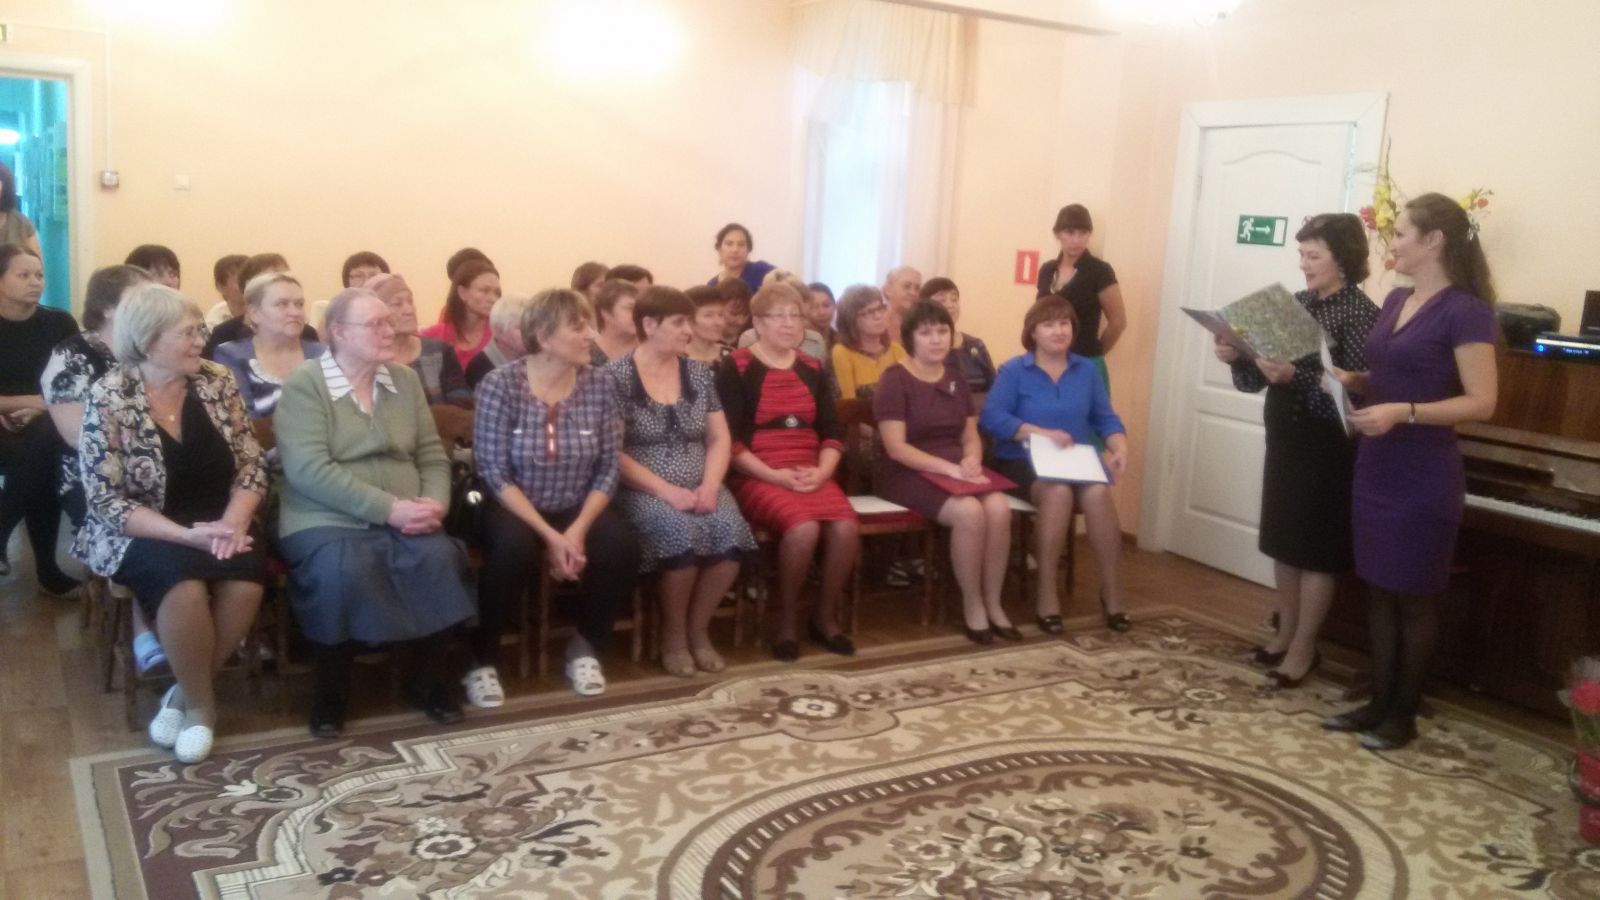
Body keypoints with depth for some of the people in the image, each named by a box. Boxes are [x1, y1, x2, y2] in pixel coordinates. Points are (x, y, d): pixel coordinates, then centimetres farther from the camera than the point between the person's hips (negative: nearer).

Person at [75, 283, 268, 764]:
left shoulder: (217, 381, 1)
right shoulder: (108, 397, -10)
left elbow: (252, 464, 1)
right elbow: (107, 502, -13)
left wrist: (232, 522, -18)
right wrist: (187, 535, -25)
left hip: (217, 525, 3)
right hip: (141, 533, -3)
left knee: (245, 580, -28)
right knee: (183, 585, -34)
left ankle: (186, 693, -3)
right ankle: (202, 703, -8)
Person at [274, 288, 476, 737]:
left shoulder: (405, 380, 14)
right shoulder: (303, 383, -4)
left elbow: (432, 455, 12)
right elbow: (309, 470, -16)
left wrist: (433, 503, -10)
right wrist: (388, 508, -22)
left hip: (404, 520, 4)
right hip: (327, 519, -4)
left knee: (440, 560, -26)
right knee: (342, 572, -35)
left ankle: (425, 681, -3)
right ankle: (330, 694, -10)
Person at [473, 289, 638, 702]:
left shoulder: (599, 384, -4)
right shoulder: (500, 385, -13)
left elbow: (608, 468, -4)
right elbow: (494, 473, -16)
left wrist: (579, 529, -18)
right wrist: (550, 535, -23)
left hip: (578, 510, 3)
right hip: (513, 509, -3)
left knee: (622, 545, -24)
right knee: (513, 548, -34)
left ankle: (585, 647, 3)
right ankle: (481, 659, -11)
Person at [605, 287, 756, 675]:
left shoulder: (697, 373, 11)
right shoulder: (616, 375, -6)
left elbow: (720, 439, 10)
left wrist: (710, 485, -9)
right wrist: (665, 490, -19)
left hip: (697, 487, 5)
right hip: (642, 491, -4)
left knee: (731, 530, -26)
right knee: (682, 531, -34)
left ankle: (698, 628, -4)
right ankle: (673, 633, -10)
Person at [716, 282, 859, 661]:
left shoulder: (812, 368, 15)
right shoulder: (735, 369, -1)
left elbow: (832, 430, 14)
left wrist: (822, 472, -5)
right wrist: (774, 475, -16)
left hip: (811, 476, 5)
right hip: (756, 477, -5)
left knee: (846, 527, -23)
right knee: (803, 527, -32)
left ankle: (825, 616, 0)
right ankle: (786, 621, -9)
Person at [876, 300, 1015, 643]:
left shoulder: (955, 379, 14)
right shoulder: (894, 380, -7)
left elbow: (971, 435, 14)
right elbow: (896, 447, -15)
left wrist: (970, 461, -10)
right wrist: (948, 467, -24)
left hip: (956, 470, 6)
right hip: (907, 473, -6)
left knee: (999, 508, -24)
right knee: (969, 512, -31)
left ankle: (994, 604, -10)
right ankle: (972, 606, -13)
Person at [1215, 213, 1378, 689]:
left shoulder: (1361, 315, -13)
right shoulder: (1295, 305, 7)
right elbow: (1257, 378, 9)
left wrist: (1294, 378, -31)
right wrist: (1238, 358, -10)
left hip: (1328, 449, -7)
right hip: (1284, 439, 7)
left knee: (1317, 547, 3)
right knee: (1282, 539, 15)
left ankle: (1304, 647, 14)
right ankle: (1286, 631, 29)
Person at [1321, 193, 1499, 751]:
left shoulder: (1465, 311, -14)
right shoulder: (1395, 301, 10)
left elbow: (1482, 402, -18)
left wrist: (1403, 412, -28)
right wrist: (1349, 380, 1)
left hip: (1423, 477, -8)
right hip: (1375, 468, 8)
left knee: (1415, 597, 4)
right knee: (1380, 590, 13)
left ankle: (1404, 716, 17)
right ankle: (1378, 703, 24)